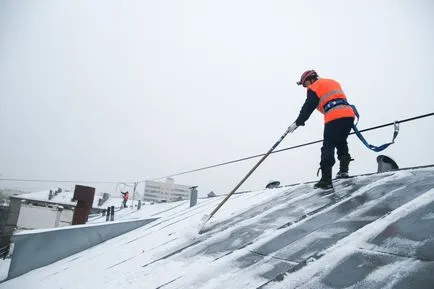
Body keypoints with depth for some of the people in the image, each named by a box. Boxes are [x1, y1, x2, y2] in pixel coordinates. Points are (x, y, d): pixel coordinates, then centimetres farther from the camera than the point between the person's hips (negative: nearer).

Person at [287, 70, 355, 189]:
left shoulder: (315, 87, 7)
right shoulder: (333, 82, 30)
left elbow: (308, 108, 2)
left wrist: (297, 123, 6)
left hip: (334, 118, -7)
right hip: (349, 113, 8)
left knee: (328, 147, -5)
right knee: (341, 143, 23)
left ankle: (326, 180, -8)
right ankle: (344, 170, 17)